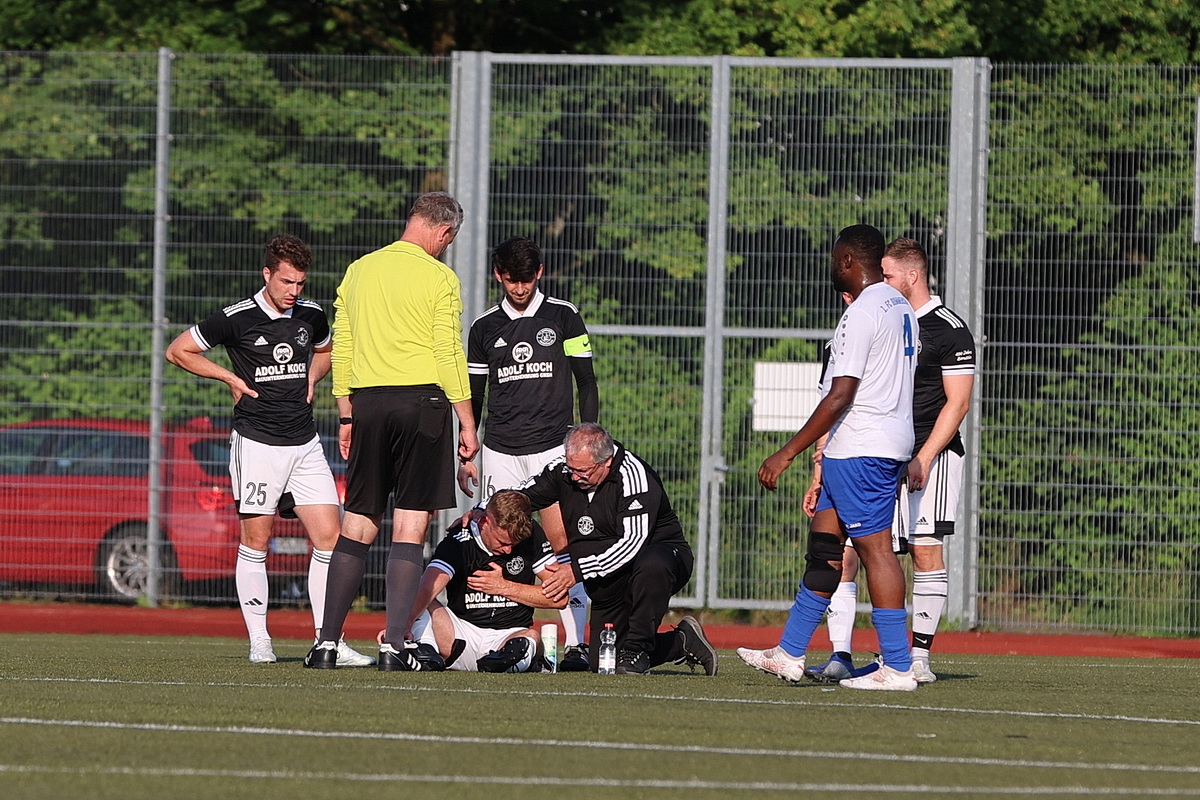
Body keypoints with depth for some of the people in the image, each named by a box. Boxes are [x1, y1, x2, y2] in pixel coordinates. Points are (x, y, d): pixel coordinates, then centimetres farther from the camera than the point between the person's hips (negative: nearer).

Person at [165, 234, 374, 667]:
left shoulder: (312, 315, 7)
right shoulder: (236, 319, -8)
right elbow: (178, 350, 2)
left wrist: (310, 379, 10)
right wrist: (231, 377, -2)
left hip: (305, 443, 4)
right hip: (257, 444, -4)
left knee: (329, 538, -4)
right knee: (256, 542, -1)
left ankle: (329, 640, -1)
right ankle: (259, 642, 6)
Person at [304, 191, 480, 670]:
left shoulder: (358, 271, 11)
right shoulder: (438, 278, -4)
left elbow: (341, 351, 14)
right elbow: (449, 356, -7)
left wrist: (347, 416, 20)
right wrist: (467, 424, -3)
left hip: (368, 402, 4)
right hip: (422, 399, -4)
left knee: (358, 523, 8)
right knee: (411, 524, -2)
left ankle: (327, 643, 3)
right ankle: (395, 644, -7)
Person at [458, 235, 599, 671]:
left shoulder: (563, 317, 5)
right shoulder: (484, 327, 11)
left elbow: (586, 384, 7)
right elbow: (473, 396, 17)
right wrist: (466, 455, 13)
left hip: (554, 446, -2)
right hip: (500, 451, 2)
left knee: (563, 543, -12)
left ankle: (575, 642, -13)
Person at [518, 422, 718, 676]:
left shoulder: (632, 474, -23)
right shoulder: (563, 472, -4)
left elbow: (633, 542, -30)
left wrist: (577, 571, -31)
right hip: (609, 592, 7)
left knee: (652, 564, -42)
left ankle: (637, 650, -26)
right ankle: (682, 643, 21)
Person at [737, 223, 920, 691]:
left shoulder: (862, 314, -16)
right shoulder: (900, 308, 14)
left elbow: (840, 397, -21)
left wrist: (787, 454, -19)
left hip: (860, 448, -10)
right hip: (892, 440, 10)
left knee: (874, 547, -8)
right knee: (823, 542, 14)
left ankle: (898, 667, -9)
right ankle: (789, 655, 17)